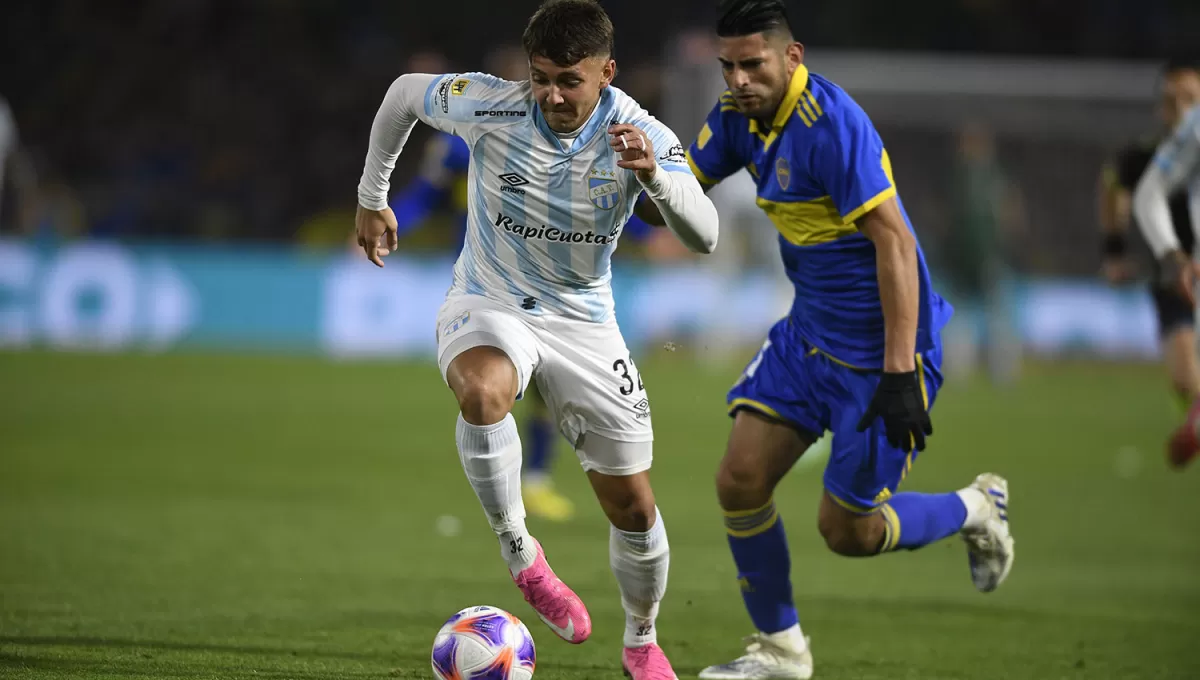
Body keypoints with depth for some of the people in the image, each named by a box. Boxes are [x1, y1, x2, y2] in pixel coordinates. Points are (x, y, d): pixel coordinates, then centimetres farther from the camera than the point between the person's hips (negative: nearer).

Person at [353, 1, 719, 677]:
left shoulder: (641, 134, -18)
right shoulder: (488, 107, -19)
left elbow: (704, 237, -29)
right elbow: (404, 92, 2)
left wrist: (653, 175, -48)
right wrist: (372, 199, 10)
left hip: (583, 319, 2)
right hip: (488, 303, -1)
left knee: (632, 503, 3)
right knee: (483, 392, -39)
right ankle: (521, 555, -19)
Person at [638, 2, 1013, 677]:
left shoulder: (833, 124, -25)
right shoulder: (742, 115, 1)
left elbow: (894, 242, -26)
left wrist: (899, 373, -27)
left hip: (881, 347, -8)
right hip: (810, 334, 8)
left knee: (847, 531, 0)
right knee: (741, 480, -1)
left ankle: (977, 509, 26)